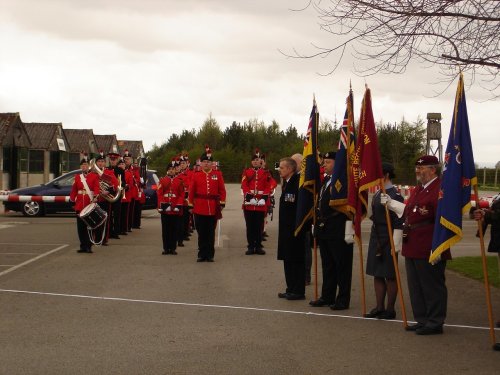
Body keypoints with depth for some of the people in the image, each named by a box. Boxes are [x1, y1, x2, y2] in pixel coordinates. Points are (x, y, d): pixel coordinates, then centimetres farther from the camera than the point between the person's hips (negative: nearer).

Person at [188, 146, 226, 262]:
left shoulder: (218, 174, 5)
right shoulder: (196, 175, 4)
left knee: (211, 233, 5)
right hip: (199, 208, 0)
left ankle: (210, 255, 12)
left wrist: (222, 204, 0)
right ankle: (202, 254, 10)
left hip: (213, 208, 0)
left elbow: (222, 190, 5)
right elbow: (191, 192, 6)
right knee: (201, 233, 3)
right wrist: (190, 206, 3)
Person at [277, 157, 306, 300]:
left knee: (296, 260, -2)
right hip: (286, 229, 9)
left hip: (295, 228, -9)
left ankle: (299, 291, 4)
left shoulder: (297, 182, -16)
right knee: (288, 260, 14)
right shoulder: (286, 183, 13)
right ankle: (291, 289, 22)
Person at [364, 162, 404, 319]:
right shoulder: (377, 194, 13)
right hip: (376, 237, 9)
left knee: (390, 275, 0)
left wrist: (396, 243, -19)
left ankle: (390, 309, 8)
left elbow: (399, 220, -17)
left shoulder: (395, 195, -14)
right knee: (377, 274, 11)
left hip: (388, 239, -9)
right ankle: (379, 307, 18)